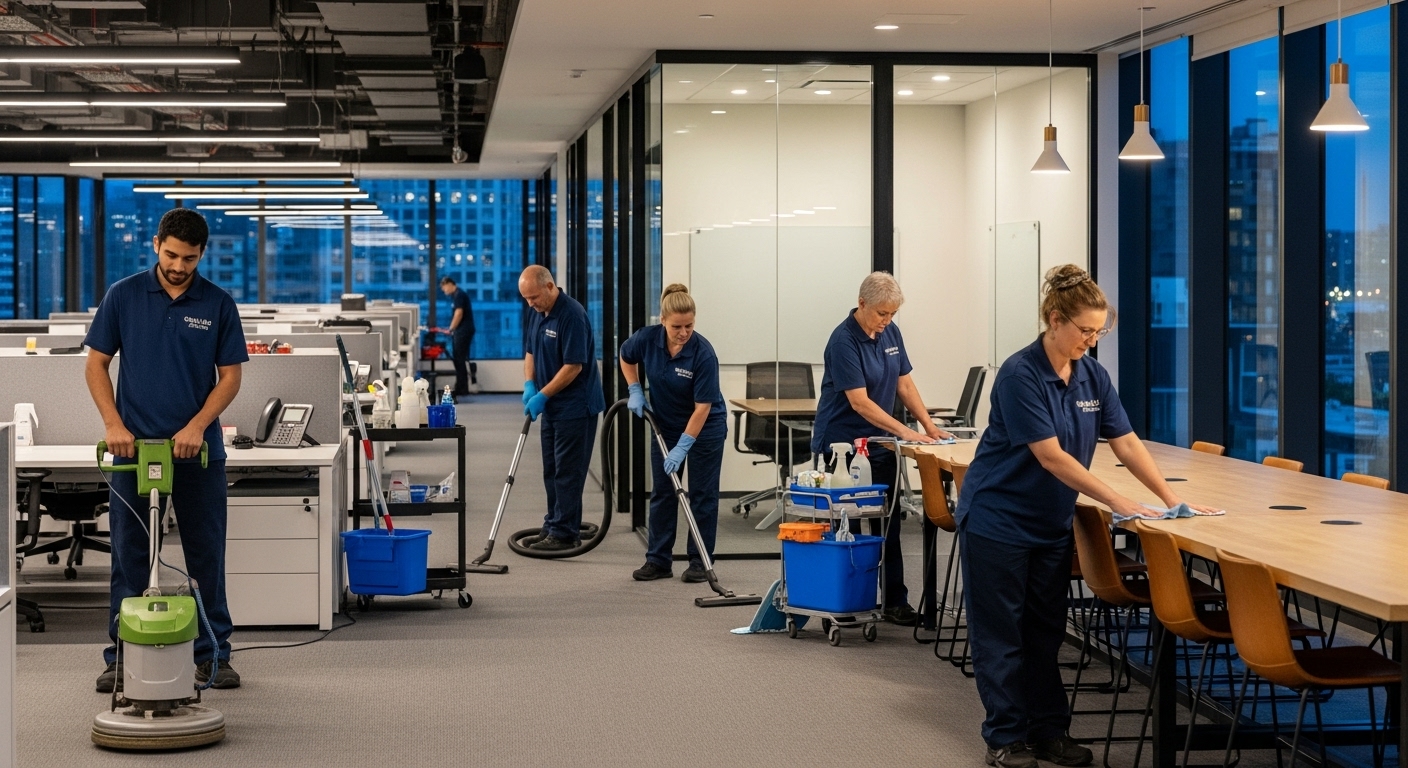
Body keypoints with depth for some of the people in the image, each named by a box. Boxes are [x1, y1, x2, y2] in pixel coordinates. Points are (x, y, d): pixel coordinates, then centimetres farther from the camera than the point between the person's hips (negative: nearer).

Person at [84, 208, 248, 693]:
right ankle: (122, 657, 11)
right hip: (134, 447, 0)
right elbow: (96, 364, 2)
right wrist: (114, 425, -11)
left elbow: (230, 376, 0)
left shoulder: (218, 304, 0)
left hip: (197, 448, 0)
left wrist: (196, 426, -14)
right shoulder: (123, 296, 0)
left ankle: (213, 654, 13)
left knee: (206, 555, 4)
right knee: (130, 557, 3)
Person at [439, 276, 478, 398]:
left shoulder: (459, 295, -13)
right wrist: (452, 329, 10)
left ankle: (462, 389, -5)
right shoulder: (456, 295, 17)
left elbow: (459, 314, -19)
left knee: (460, 359, -7)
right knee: (457, 359, 13)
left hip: (463, 331, -10)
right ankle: (460, 388, 17)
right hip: (460, 331, 10)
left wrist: (450, 329, -12)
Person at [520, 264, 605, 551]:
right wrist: (529, 385, -1)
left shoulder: (572, 315, -21)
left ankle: (565, 534, -2)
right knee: (552, 471, 12)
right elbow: (531, 352, 17)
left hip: (576, 406, -9)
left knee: (567, 472, -6)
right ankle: (554, 526, 19)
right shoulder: (539, 313, 8)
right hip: (552, 406, 9)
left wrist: (542, 396, -19)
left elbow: (574, 366, -24)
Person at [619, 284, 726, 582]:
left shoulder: (703, 353, -29)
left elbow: (703, 406, -26)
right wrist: (635, 391, -5)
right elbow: (626, 358, 6)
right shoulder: (647, 338, -18)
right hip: (665, 424, 4)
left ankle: (700, 561, 7)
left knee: (702, 494, -1)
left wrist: (682, 447, -28)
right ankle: (658, 560, 11)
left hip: (705, 427, -4)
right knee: (662, 492, 6)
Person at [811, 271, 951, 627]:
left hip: (879, 443, 7)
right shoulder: (844, 341, -19)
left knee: (888, 521, 4)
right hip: (843, 443, -7)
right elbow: (860, 401, -23)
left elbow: (904, 383, 9)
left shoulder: (891, 333, 4)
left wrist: (929, 426, -1)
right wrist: (904, 431, -27)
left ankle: (895, 600, 7)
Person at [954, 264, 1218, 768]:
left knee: (1046, 632, 12)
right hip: (998, 521, -7)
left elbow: (1127, 444, 2)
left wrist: (1171, 499, -7)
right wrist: (1118, 504, -26)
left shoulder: (1093, 376, 0)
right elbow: (1051, 457, -25)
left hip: (1051, 523, 7)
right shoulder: (1020, 376, -21)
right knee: (1001, 635, 2)